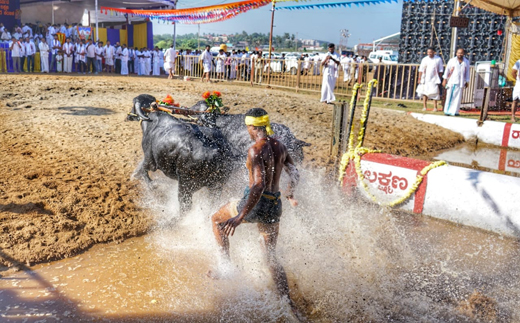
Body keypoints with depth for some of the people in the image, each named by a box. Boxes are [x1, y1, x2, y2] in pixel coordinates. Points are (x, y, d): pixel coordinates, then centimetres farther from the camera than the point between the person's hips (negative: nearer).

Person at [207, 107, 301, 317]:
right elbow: (295, 175, 14)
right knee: (271, 257, 19)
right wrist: (289, 194, 34)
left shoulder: (256, 150, -17)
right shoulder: (280, 146, 6)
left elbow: (259, 185, -27)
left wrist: (240, 216, -28)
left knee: (217, 220, 22)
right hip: (275, 205, 7)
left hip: (257, 203, -7)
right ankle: (288, 303, 14)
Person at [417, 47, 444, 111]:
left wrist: (440, 79, 0)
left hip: (434, 79, -2)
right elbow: (421, 70, 6)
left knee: (434, 93, -5)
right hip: (425, 79, 2)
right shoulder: (425, 59, 5)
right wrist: (419, 78, 1)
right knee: (425, 93, 2)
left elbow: (440, 70, 4)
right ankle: (424, 107, 8)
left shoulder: (438, 59, 1)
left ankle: (435, 107, 0)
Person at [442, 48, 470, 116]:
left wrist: (466, 82, 9)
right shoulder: (452, 61, 2)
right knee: (450, 96, -2)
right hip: (451, 82, -2)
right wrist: (445, 79, -1)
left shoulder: (466, 62, 8)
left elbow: (467, 72, 12)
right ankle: (447, 111, 3)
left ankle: (455, 111, 3)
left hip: (460, 82, 2)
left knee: (458, 97, -2)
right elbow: (447, 70, 4)